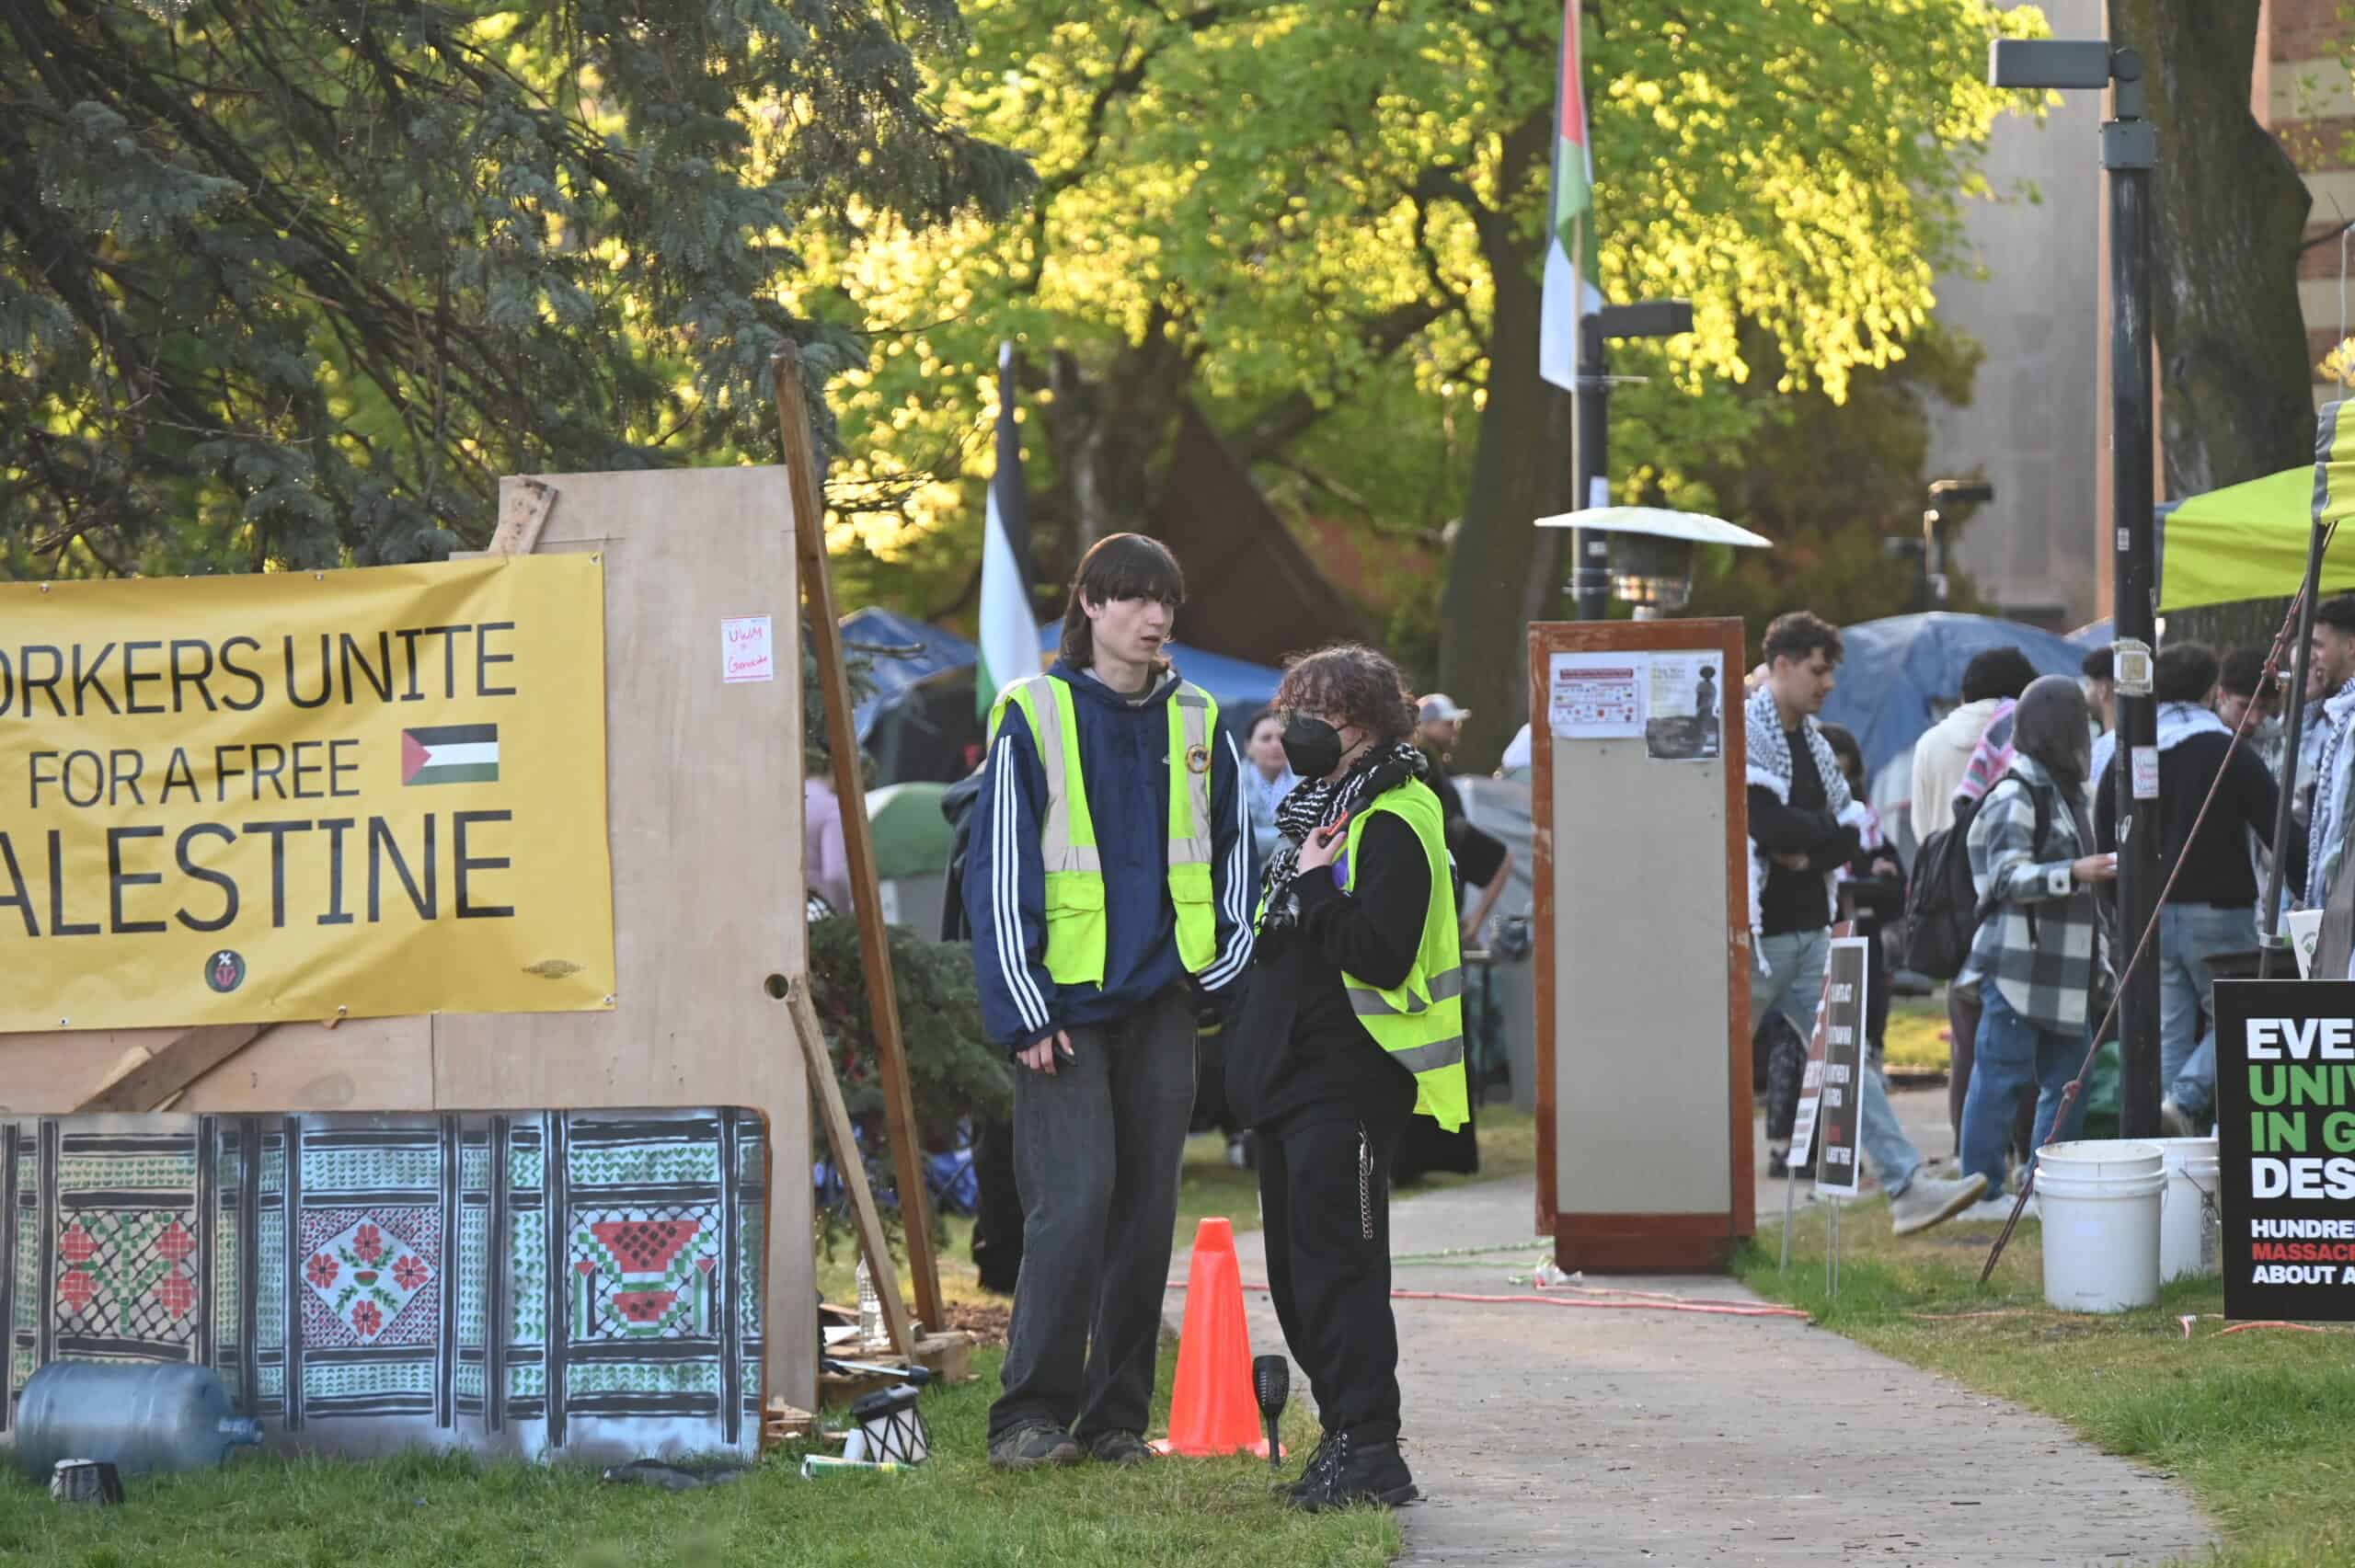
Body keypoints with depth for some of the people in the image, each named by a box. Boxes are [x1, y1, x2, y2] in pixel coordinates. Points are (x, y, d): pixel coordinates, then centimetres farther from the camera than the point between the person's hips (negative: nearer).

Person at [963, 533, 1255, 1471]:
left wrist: (1228, 965, 6)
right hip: (1065, 1002, -5)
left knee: (1147, 1207, 5)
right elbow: (997, 868, -4)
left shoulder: (1197, 726, 12)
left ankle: (1117, 1417, 13)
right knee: (1073, 1200, -13)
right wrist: (1021, 1009, -10)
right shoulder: (1033, 717, -2)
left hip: (1160, 999, 5)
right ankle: (1031, 1416, -8)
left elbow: (1233, 852, 21)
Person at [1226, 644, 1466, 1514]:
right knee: (1295, 1270, 13)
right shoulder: (1320, 811, 18)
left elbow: (1380, 953, -24)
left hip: (1350, 1083, -10)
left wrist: (1316, 886, -19)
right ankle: (1344, 1433, 21)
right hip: (1293, 1078, 10)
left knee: (1335, 1264, -11)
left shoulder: (1393, 823, -14)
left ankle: (1370, 1453, -9)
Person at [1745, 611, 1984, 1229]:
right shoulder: (1743, 733, -12)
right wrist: (1830, 835, -7)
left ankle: (1908, 1188, -1)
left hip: (1809, 932, 8)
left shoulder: (1812, 740, 15)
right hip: (1753, 933, -8)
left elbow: (1850, 827, 11)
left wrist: (1808, 851, -8)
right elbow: (1768, 827, -23)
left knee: (1852, 1059, 3)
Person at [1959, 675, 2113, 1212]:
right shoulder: (2015, 795, -12)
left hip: (2061, 967, 10)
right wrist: (2074, 873, -30)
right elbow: (2007, 877, -19)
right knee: (2002, 1077, -6)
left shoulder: (2061, 791, 19)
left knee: (2067, 1080, 9)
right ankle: (1982, 1193, -2)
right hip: (2017, 966, -10)